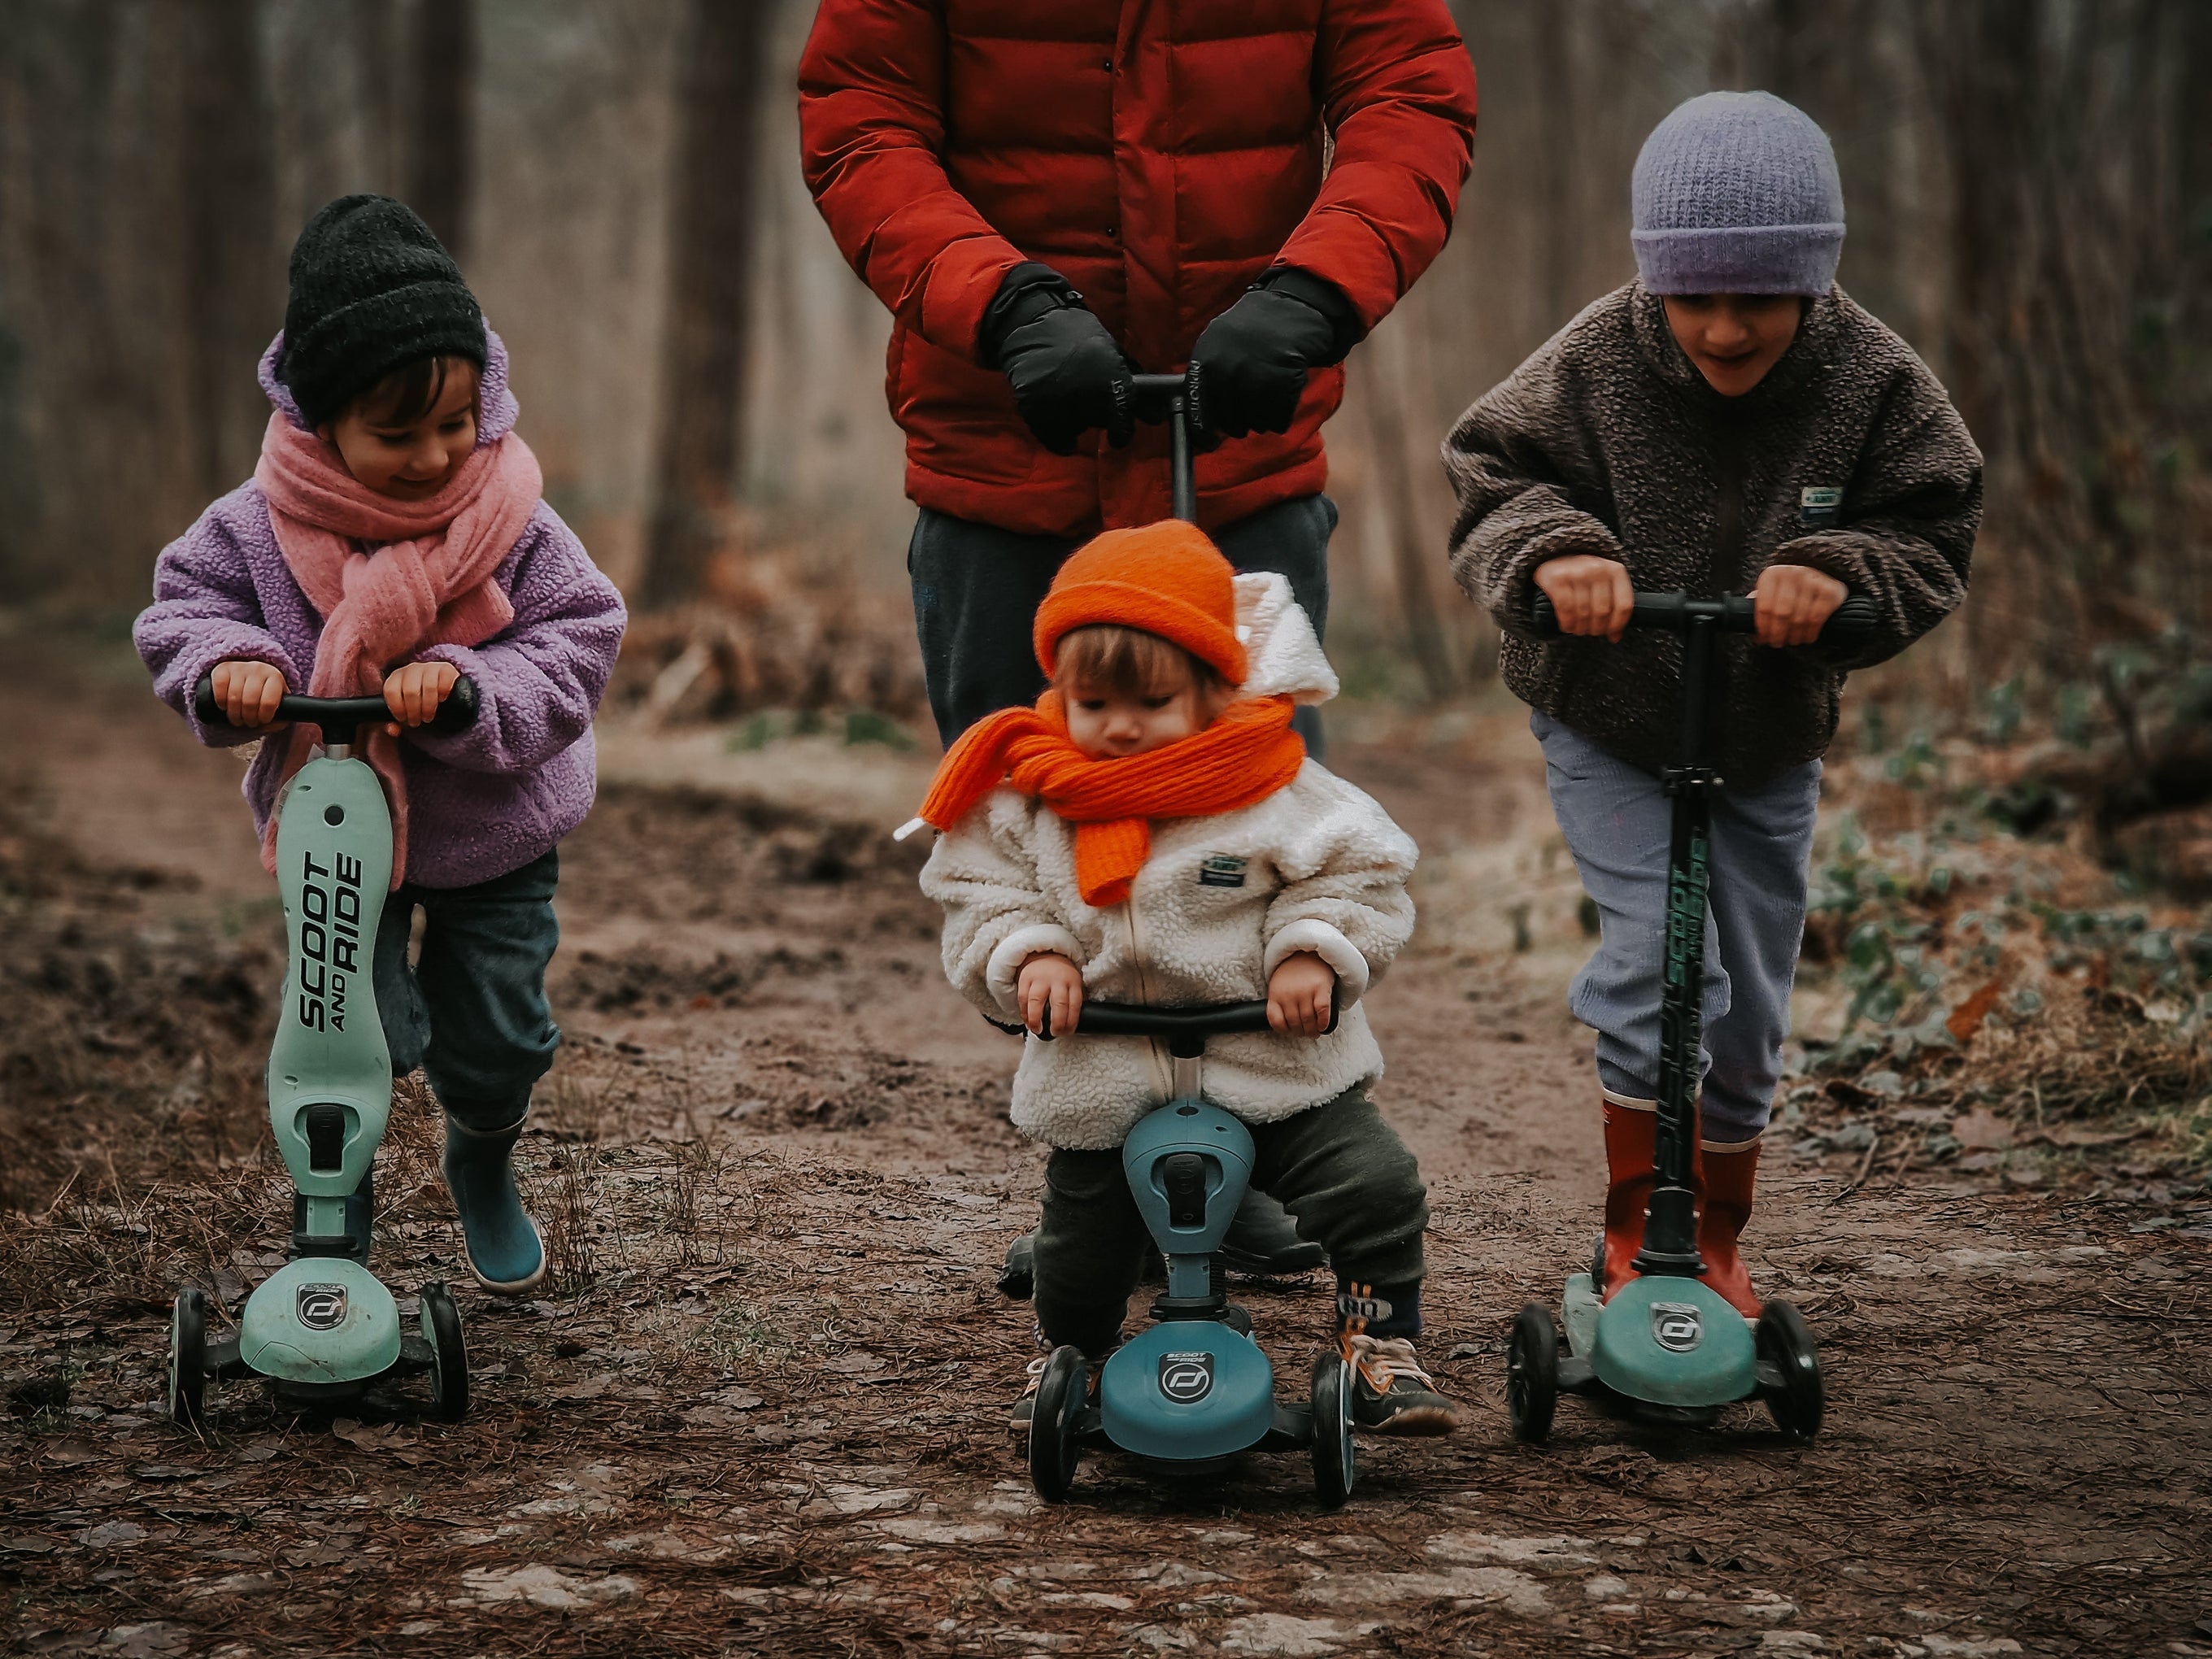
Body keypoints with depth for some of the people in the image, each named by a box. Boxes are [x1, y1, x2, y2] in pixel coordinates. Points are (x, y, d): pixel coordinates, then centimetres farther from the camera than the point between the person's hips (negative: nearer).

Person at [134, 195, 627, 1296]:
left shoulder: (512, 523, -17)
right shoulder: (259, 529, -16)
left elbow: (579, 643, -16)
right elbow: (182, 608, -3)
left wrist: (469, 684, -32)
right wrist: (232, 662, -25)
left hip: (496, 834, 1)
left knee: (497, 1031, 10)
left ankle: (485, 1162, 45)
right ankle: (334, 1204, 16)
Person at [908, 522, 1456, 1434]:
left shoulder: (1279, 793, -7)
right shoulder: (1025, 803, -1)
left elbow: (1360, 873, -4)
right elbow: (981, 899, 4)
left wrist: (1311, 952, -19)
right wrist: (1030, 955, -15)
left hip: (1277, 1073, -2)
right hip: (1102, 1089, 2)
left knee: (1377, 1188, -17)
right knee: (1081, 1252, 11)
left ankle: (1382, 1351, 1)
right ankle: (1065, 1357, 43)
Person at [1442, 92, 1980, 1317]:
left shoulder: (1873, 381, -15)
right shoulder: (1595, 364, -18)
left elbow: (1932, 538, -14)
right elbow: (1489, 478, -15)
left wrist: (1840, 572, -36)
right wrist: (1552, 550, -37)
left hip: (1768, 742, 2)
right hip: (1605, 726, -2)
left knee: (1748, 1008, 9)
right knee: (1659, 953, -19)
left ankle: (1719, 1246, 29)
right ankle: (1632, 1232, -3)